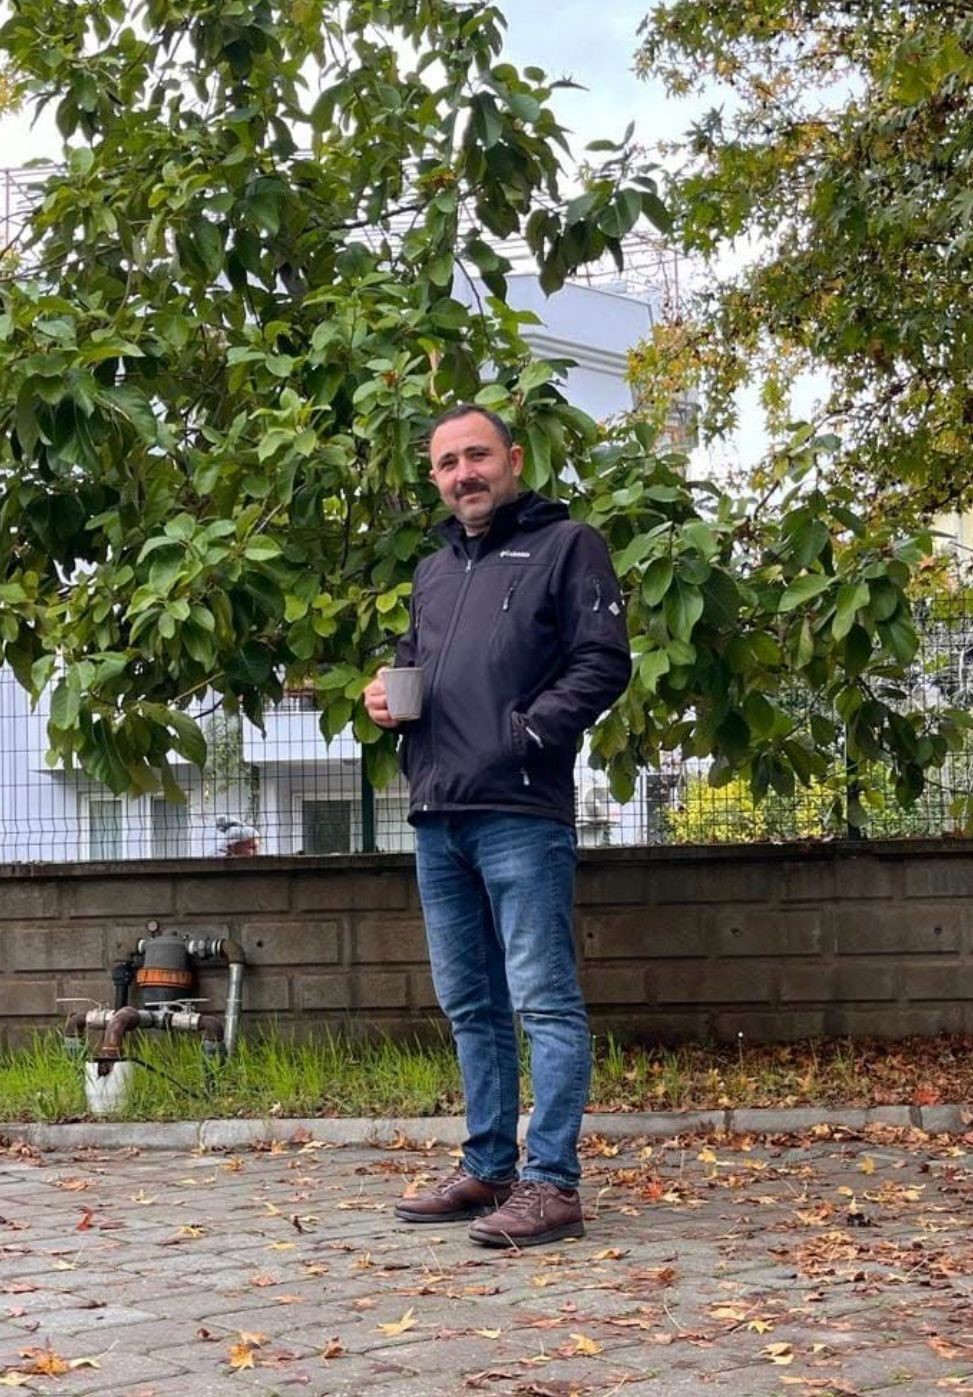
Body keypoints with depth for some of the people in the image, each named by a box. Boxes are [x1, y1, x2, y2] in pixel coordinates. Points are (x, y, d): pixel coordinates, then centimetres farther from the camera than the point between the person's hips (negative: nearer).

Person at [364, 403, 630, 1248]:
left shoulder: (566, 545, 2)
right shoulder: (433, 570, 23)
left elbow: (604, 662, -7)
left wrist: (528, 733, -16)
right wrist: (388, 695, 9)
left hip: (520, 813, -8)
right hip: (436, 817, 8)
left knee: (544, 1001, -7)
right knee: (470, 1006, 13)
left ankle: (552, 1183, -5)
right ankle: (489, 1170, 21)